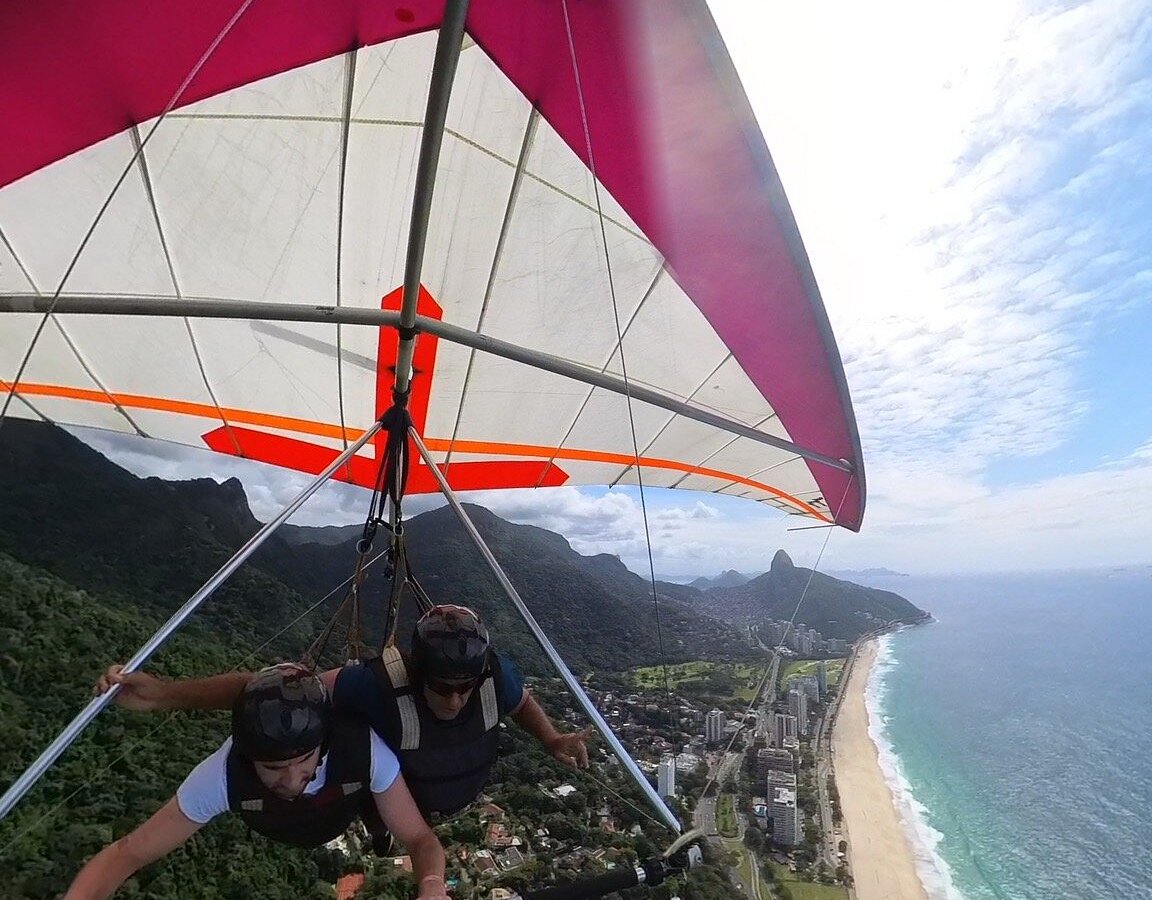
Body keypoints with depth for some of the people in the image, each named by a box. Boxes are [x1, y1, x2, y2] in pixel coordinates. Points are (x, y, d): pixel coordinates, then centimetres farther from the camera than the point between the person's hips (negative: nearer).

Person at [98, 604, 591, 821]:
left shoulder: (494, 673, -36)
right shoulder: (383, 684, -47)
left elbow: (521, 702, -12)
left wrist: (553, 739, -29)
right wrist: (165, 693, -51)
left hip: (460, 801, 3)